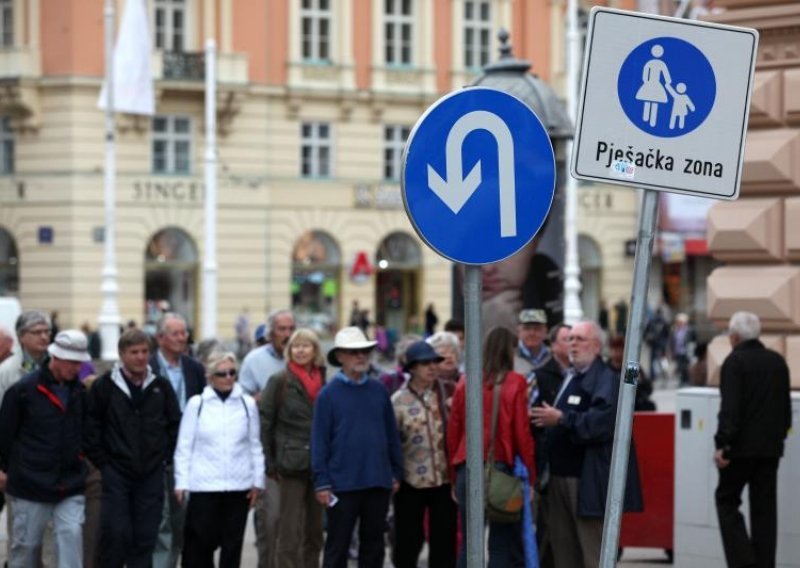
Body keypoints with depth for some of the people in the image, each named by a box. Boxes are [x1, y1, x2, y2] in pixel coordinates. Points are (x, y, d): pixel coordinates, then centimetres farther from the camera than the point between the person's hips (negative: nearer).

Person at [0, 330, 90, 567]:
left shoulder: (80, 391, 3)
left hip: (71, 484, 3)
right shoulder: (23, 390, -9)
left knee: (71, 535, -8)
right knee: (26, 542, 7)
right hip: (31, 483, -3)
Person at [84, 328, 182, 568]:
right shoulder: (105, 386, -3)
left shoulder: (161, 386, 5)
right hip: (116, 474, -2)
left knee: (146, 536, 4)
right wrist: (101, 461, -4)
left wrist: (167, 456, 5)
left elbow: (175, 424, 13)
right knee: (116, 532, -8)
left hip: (152, 475, 3)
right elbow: (90, 426, 0)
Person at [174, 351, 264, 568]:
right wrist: (181, 482, -3)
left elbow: (255, 446, 11)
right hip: (204, 485, -2)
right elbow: (183, 447, 2)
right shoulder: (197, 404, 1)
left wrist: (258, 481, 6)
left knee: (232, 543, 7)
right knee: (200, 542, -2)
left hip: (239, 485, 2)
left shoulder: (247, 404, 7)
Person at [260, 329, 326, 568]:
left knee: (315, 528, 10)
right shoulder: (280, 382, -3)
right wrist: (269, 462, -8)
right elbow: (264, 422, -4)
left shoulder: (324, 382, 9)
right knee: (291, 530, -5)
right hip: (293, 463, -5)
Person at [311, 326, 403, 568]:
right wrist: (322, 482, -9)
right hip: (343, 484, -4)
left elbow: (392, 434, 13)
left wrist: (396, 472, 9)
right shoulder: (329, 394, -3)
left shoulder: (379, 391, 8)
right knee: (337, 546, 3)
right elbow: (319, 440, -4)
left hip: (378, 483, 4)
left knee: (373, 543, 11)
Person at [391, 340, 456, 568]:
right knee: (408, 540, 7)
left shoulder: (445, 394, 3)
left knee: (444, 540, 5)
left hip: (444, 479, 2)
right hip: (411, 481, -2)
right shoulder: (399, 401, -5)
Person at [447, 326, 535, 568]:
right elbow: (522, 433, -5)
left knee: (468, 546, 10)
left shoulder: (464, 384, 5)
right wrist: (529, 476, 2)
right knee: (505, 547, 1)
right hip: (502, 470, -4)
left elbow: (453, 432, 8)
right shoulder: (515, 383, -5)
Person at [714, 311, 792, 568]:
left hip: (741, 446, -6)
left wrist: (722, 443, -19)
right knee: (765, 506, 9)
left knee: (727, 499, 5)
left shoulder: (735, 362, -11)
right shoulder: (778, 362, 10)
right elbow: (786, 406, 16)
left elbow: (730, 408, -18)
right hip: (771, 446, 6)